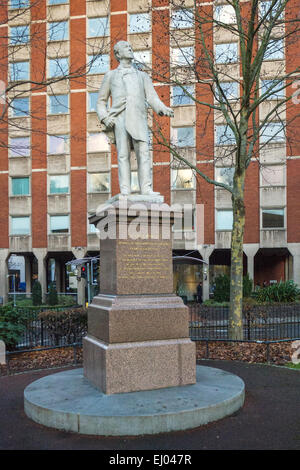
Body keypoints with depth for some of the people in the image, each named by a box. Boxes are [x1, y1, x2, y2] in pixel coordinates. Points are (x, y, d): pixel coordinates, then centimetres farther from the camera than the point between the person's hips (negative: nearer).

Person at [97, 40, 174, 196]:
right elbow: (101, 101, 21)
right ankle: (125, 191, -15)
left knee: (143, 153, -14)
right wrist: (104, 118, 0)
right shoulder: (110, 75, 25)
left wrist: (163, 108, -11)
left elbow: (152, 97, 11)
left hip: (138, 118, 1)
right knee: (123, 155, -11)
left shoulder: (143, 76, 27)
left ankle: (146, 190, -20)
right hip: (119, 118, -1)